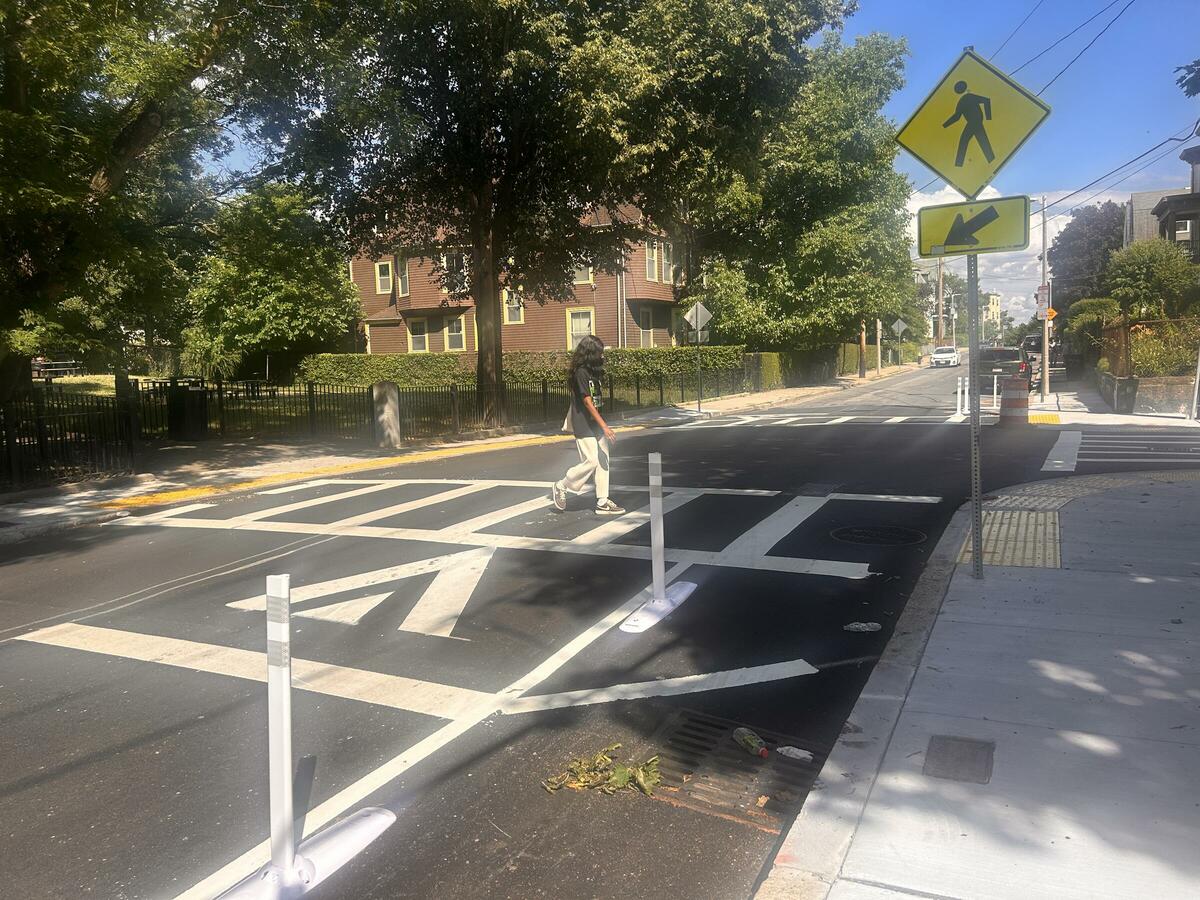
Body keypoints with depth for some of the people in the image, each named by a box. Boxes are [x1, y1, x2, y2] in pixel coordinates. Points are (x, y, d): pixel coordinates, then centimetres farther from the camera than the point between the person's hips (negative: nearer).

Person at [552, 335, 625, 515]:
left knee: (603, 460, 6)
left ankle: (603, 502, 10)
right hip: (584, 426, -9)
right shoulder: (581, 373, -16)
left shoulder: (593, 371, 11)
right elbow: (587, 402, -21)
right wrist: (604, 426, -23)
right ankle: (561, 487, 11)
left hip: (596, 424, 9)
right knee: (591, 461, -8)